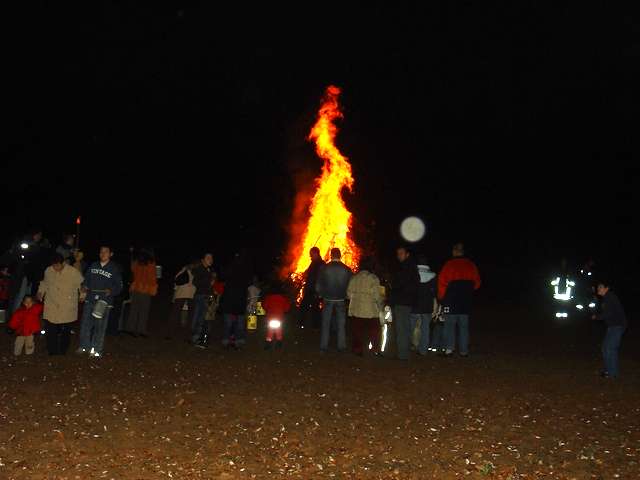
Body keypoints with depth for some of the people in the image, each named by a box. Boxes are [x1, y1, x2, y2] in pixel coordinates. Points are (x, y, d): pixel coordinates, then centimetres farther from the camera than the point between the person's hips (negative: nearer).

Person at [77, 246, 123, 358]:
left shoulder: (114, 269, -2)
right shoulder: (93, 265, 10)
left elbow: (119, 286, 1)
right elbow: (86, 278, 22)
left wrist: (111, 291, -18)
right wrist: (85, 287, 3)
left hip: (104, 302, -4)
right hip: (90, 299, 4)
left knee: (100, 326, 2)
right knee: (85, 324, 8)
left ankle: (96, 350, 14)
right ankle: (84, 346, 25)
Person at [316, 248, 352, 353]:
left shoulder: (324, 268, -8)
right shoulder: (346, 269, -6)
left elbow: (318, 285, -4)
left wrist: (321, 295, 12)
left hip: (327, 299, 0)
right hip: (341, 300, 1)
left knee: (325, 323, 9)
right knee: (341, 324, 9)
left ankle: (324, 346, 11)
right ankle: (341, 346, 11)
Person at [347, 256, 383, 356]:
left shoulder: (353, 278, 0)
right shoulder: (373, 278, -12)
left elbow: (349, 294, 4)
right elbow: (377, 295, -13)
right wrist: (380, 306, 4)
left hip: (355, 310, 3)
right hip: (371, 311, -3)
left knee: (357, 333, 11)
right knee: (374, 332, 10)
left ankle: (357, 350, 15)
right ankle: (375, 350, 11)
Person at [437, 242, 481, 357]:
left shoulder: (449, 264, -8)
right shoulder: (471, 265, 5)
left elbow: (442, 281, -9)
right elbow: (477, 282, 9)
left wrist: (441, 296, 1)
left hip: (451, 299, -3)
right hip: (466, 300, 4)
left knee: (449, 324, 2)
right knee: (464, 326, 9)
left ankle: (449, 349, -6)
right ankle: (464, 350, 9)